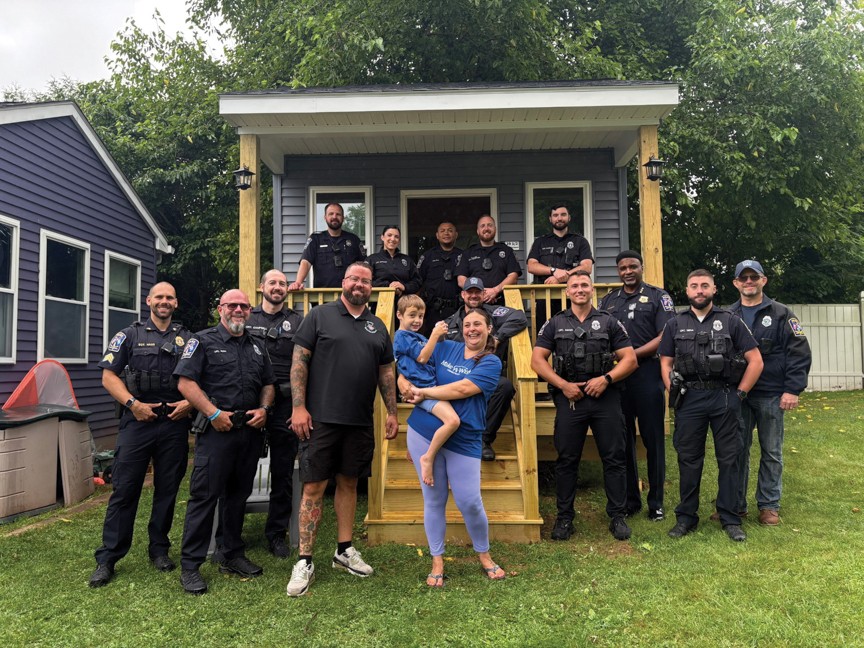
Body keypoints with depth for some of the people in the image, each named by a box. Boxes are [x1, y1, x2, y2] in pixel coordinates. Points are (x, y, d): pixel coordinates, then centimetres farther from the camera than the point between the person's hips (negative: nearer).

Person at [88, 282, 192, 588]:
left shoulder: (187, 339, 11)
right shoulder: (130, 335, 6)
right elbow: (109, 375, 1)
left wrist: (190, 403, -7)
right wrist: (133, 404, -11)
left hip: (174, 423, 2)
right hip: (137, 422, -2)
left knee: (167, 490, 9)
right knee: (124, 490, -1)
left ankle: (159, 549, 23)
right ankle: (107, 558, 8)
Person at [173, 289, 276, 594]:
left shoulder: (257, 347, 17)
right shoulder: (203, 341, 0)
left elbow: (268, 384, 21)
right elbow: (186, 382, -8)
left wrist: (263, 409, 1)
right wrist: (213, 412, -16)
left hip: (251, 430, 6)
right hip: (216, 430, -6)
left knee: (239, 494, 14)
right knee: (204, 495, -4)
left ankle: (233, 556, 26)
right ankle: (190, 566, 4)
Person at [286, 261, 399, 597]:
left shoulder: (378, 327, 13)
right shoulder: (319, 316, 0)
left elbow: (386, 372, 16)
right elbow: (299, 362, -5)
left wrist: (392, 412, 11)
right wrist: (299, 407, -12)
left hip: (360, 422, 4)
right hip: (321, 419, -4)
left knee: (348, 483, 13)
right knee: (314, 488, -1)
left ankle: (344, 550, 27)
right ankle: (304, 561, 9)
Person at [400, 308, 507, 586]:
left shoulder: (491, 363, -2)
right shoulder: (445, 348, 7)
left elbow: (463, 389, -17)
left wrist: (422, 392, -13)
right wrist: (404, 382, -11)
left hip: (464, 440, -2)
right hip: (424, 432, 2)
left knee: (470, 502, -1)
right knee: (433, 500, 9)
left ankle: (484, 556, 26)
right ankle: (437, 562, 24)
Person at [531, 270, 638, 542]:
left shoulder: (609, 323, 8)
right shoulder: (555, 324, 8)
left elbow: (630, 359, 4)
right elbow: (537, 360, 2)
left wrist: (606, 379, -12)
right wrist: (563, 385, -8)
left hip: (605, 398, 0)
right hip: (569, 398, 0)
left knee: (613, 458, 4)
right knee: (566, 460, 5)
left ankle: (618, 516, 17)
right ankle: (564, 517, 16)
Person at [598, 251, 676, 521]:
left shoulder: (658, 296, 4)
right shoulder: (608, 301, 17)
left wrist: (633, 354, -13)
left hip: (647, 374, -4)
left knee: (653, 440, 1)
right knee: (623, 440, 8)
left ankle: (656, 503, 12)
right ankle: (630, 500, 20)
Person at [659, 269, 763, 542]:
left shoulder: (731, 321, 4)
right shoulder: (675, 324, 9)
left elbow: (755, 361, 3)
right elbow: (665, 363, 10)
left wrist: (740, 393, -2)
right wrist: (674, 394, 0)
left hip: (725, 397, -1)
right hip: (689, 398, 1)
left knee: (728, 458, 5)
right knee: (688, 458, 7)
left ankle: (730, 519, 17)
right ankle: (686, 517, 17)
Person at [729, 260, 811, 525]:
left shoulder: (781, 314, -1)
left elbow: (799, 353, -5)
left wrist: (793, 389, -12)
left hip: (771, 396, -2)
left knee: (771, 452, 7)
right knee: (737, 450, 7)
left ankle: (769, 505, 19)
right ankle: (735, 503, 17)